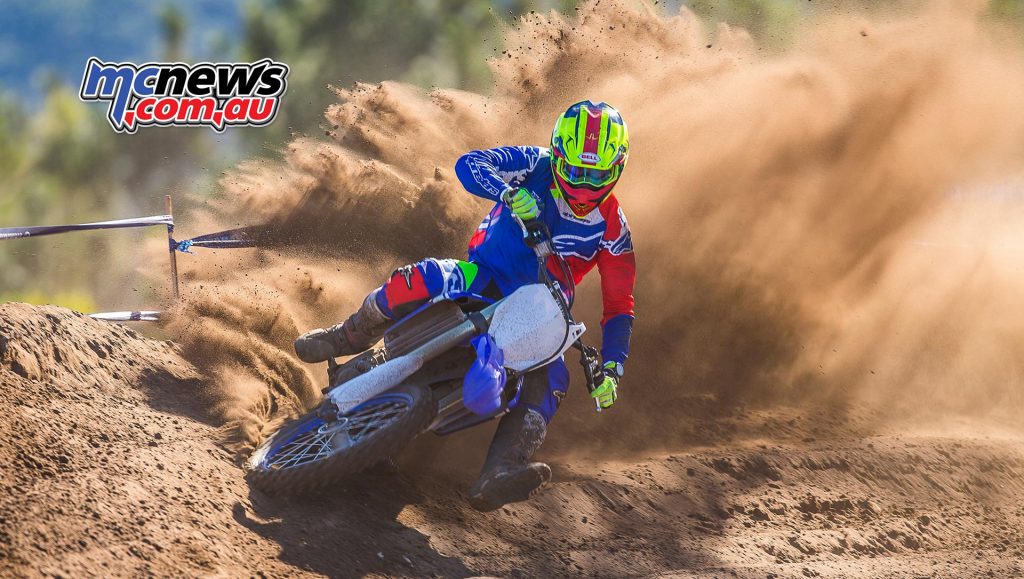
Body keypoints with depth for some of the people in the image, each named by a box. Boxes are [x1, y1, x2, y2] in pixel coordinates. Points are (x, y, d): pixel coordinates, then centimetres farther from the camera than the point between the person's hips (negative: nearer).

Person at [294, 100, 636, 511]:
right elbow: (469, 164, -21)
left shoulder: (612, 227, -6)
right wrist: (508, 192, -41)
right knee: (415, 282, -31)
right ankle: (349, 338, 0)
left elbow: (619, 304, -4)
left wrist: (611, 370, -17)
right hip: (482, 276, 0)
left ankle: (495, 478, -49)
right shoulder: (536, 166, -7)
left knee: (549, 381, -31)